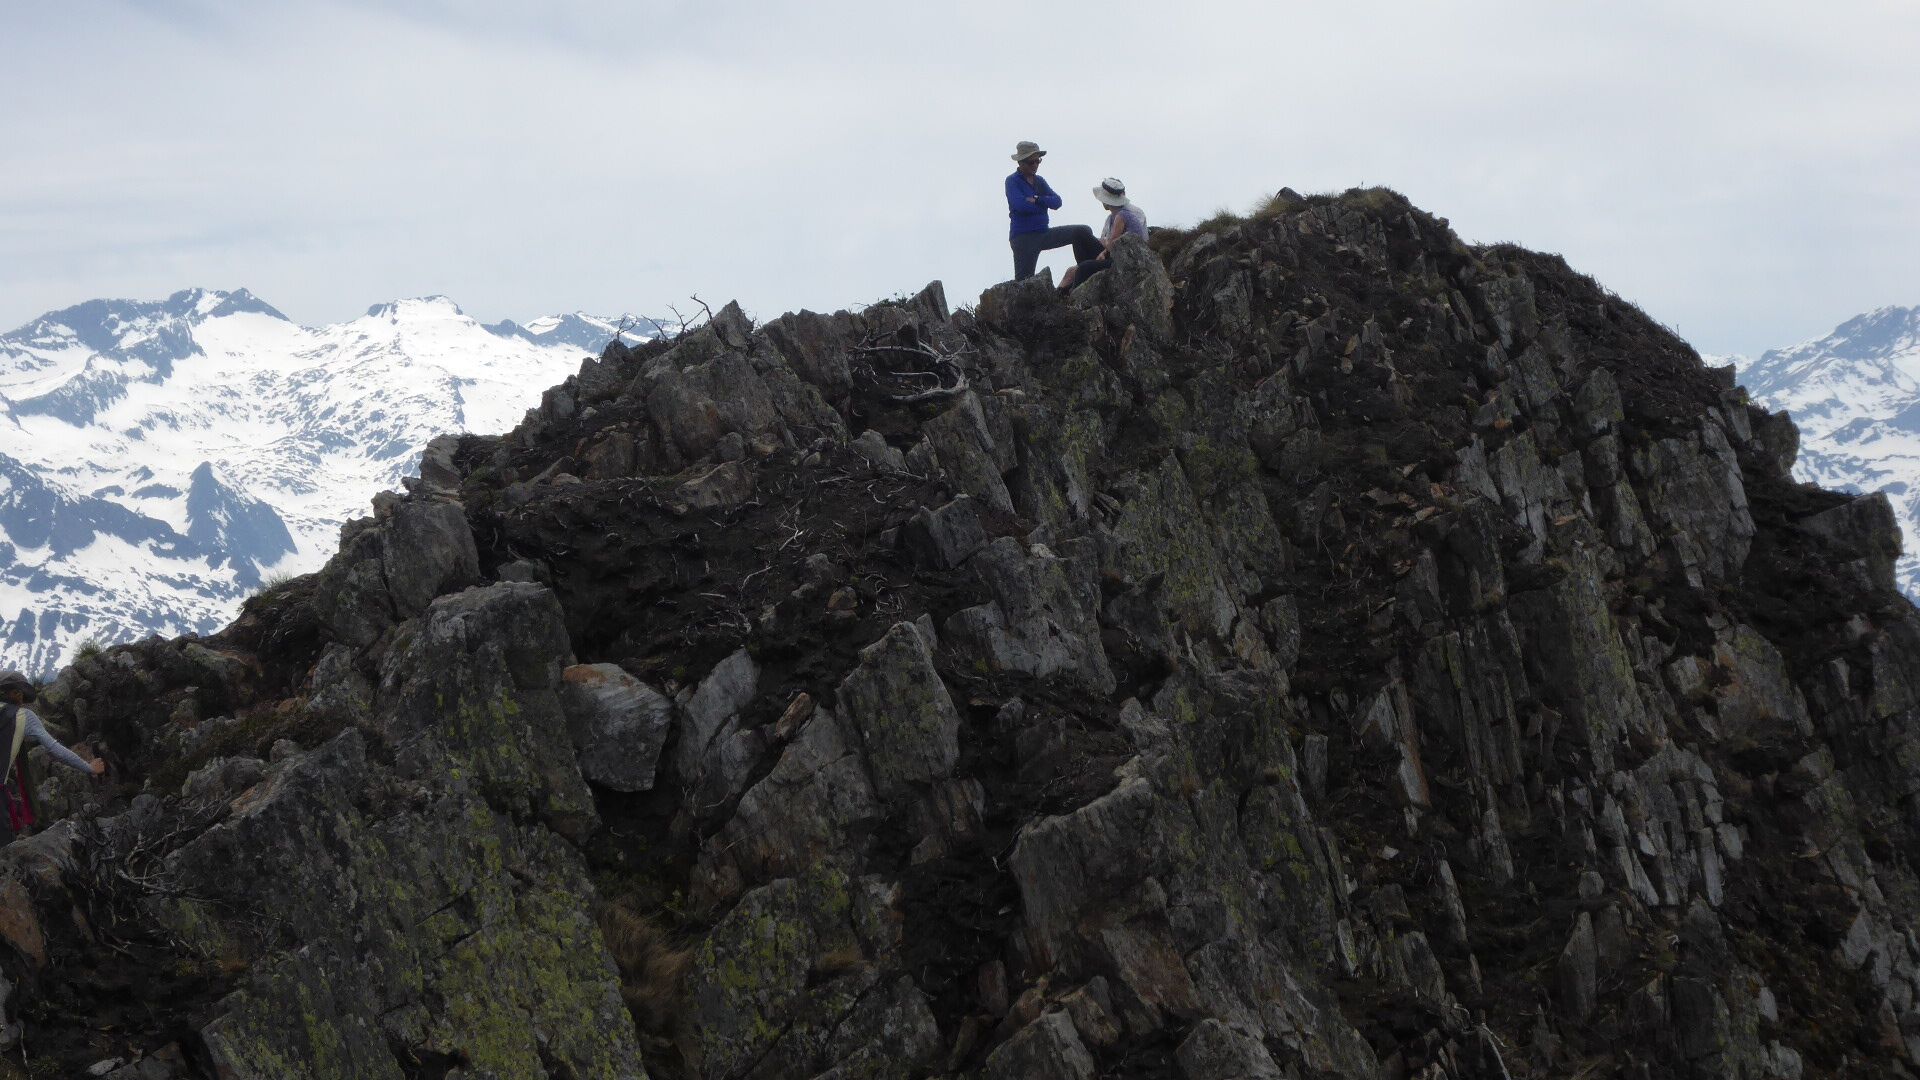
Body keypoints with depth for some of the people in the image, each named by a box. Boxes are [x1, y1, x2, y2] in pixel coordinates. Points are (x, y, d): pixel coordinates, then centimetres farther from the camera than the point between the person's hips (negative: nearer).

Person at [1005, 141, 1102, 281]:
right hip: (1023, 237, -7)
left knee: (1083, 232, 0)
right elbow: (1020, 204, -23)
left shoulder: (1039, 181, 14)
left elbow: (1056, 202, 1)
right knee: (1023, 281, -11)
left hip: (1044, 233, 7)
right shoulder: (1013, 181, -5)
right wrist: (1044, 203, -7)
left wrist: (1037, 200, -17)